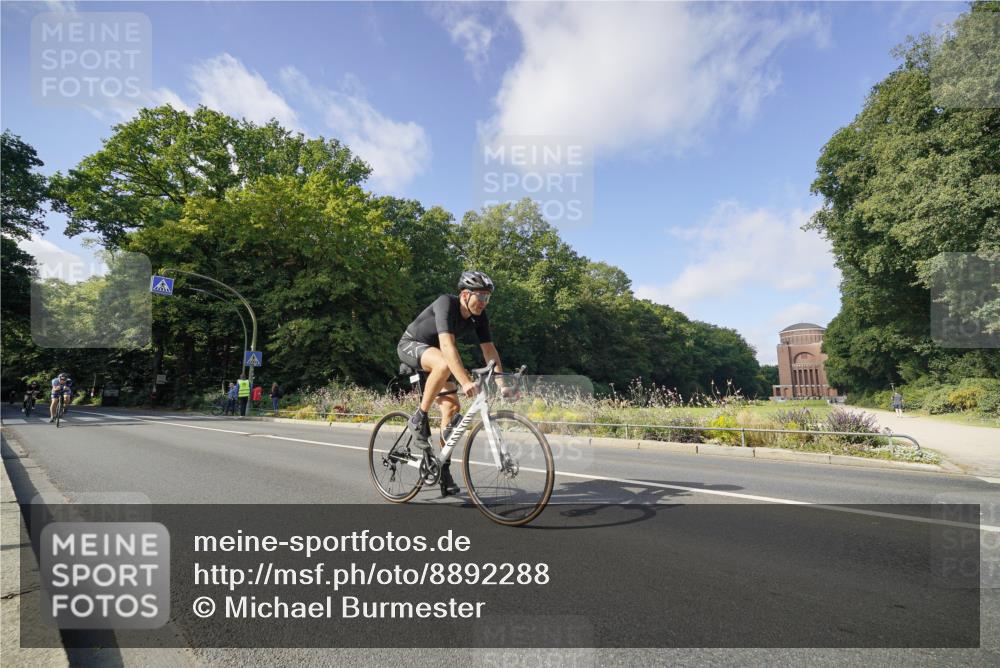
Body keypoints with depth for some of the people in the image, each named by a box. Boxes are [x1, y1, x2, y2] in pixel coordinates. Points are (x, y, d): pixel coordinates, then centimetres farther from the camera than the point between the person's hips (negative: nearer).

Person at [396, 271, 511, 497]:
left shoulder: (479, 316, -11)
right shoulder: (446, 303, -31)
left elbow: (490, 350, -10)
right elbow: (447, 345, -43)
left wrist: (501, 383, -19)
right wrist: (465, 382, -51)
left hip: (435, 352, 6)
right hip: (410, 345, -6)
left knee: (452, 407, -6)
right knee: (444, 365, -39)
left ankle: (444, 469, 5)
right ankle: (419, 419, -21)